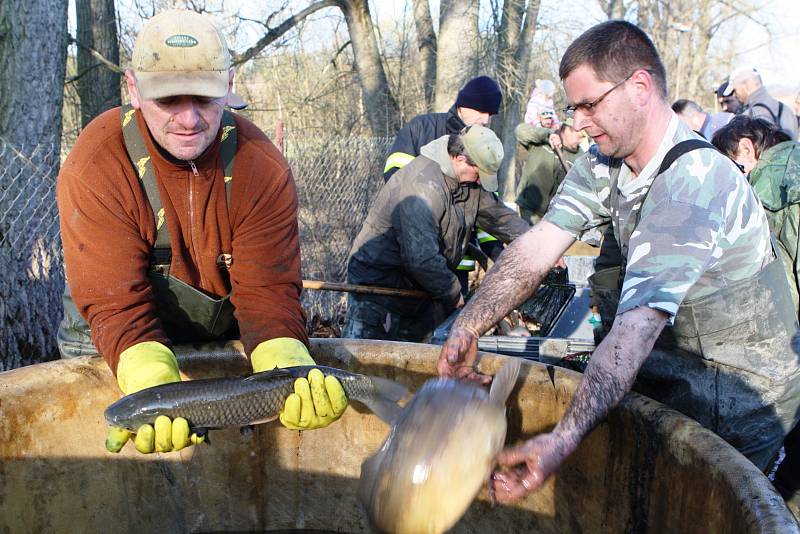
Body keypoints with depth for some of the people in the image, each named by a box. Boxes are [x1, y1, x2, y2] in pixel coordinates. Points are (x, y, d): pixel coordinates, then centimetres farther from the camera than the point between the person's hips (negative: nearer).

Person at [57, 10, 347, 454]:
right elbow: (116, 302, -27)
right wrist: (155, 396, -44)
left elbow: (267, 289, -21)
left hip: (230, 342, 2)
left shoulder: (263, 167, -18)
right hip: (113, 353, -1)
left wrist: (291, 374, -40)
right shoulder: (94, 169, -23)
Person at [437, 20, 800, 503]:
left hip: (735, 403, -7)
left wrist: (563, 442, -50)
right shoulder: (603, 164, -4)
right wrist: (468, 327, -28)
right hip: (674, 368, 8)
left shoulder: (694, 184, -31)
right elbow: (539, 246, -14)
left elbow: (638, 327, -42)